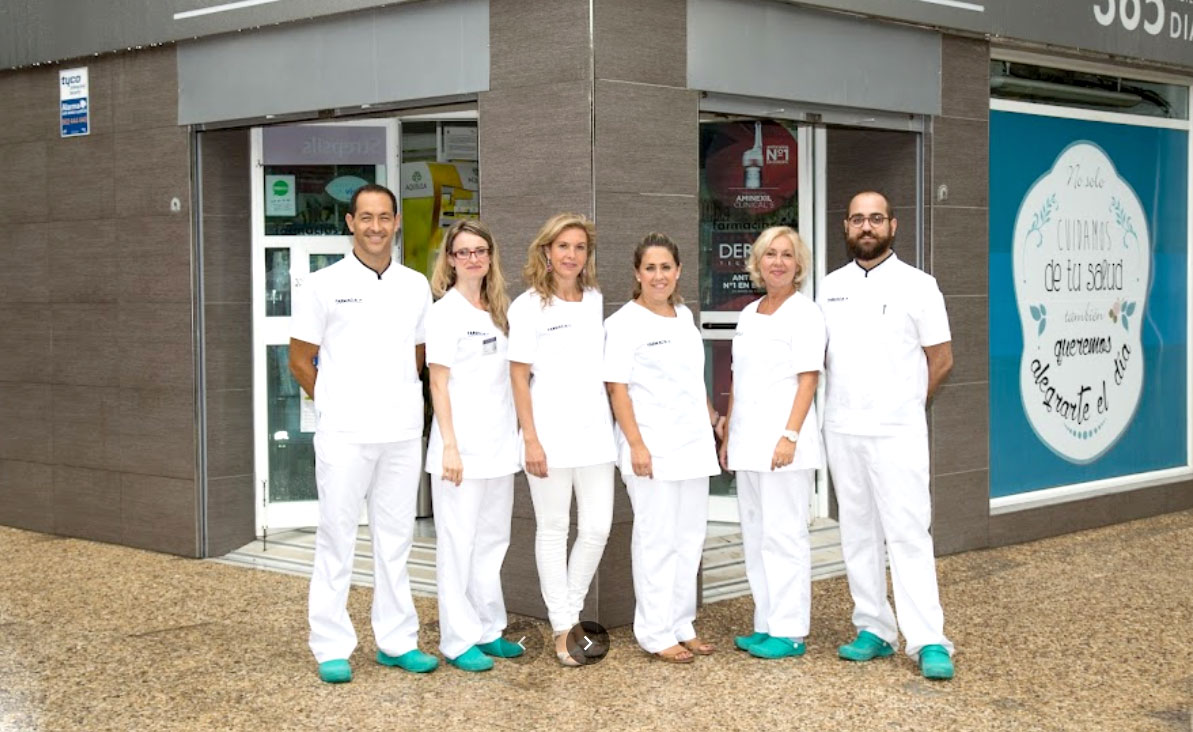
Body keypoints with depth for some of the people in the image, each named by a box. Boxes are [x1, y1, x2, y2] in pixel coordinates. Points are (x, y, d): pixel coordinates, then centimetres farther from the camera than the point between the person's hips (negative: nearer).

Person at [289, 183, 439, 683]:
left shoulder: (416, 287, 9)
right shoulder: (323, 286, -1)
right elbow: (300, 362, 3)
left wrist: (399, 402, 10)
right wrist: (338, 407, 5)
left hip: (403, 433, 4)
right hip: (344, 434, -3)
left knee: (395, 539, 10)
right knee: (336, 539, 1)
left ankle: (397, 641, 19)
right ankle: (332, 647, 9)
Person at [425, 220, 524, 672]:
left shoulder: (497, 311, 13)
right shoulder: (446, 312, -5)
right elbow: (439, 383, -9)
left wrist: (518, 435, 8)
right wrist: (449, 445, -15)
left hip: (498, 445, 7)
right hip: (462, 445, -7)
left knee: (493, 540, 12)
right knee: (458, 542, -1)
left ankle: (488, 631, 22)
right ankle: (458, 640, 5)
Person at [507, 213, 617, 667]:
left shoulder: (596, 301, 10)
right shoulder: (529, 306, -3)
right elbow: (519, 375, -5)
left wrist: (619, 424, 11)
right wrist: (530, 439, -10)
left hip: (595, 431, 4)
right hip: (550, 434, -4)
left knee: (597, 528, 2)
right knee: (554, 531, 4)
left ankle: (571, 610, 21)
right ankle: (562, 629, 13)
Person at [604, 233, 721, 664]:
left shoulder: (684, 316, 14)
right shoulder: (625, 322, -6)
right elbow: (616, 386, -11)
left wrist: (712, 417, 21)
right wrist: (636, 445, -16)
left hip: (693, 445, 7)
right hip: (652, 449, -7)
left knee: (689, 539, 10)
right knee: (657, 540, -3)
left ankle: (681, 626, 20)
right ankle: (656, 634, 5)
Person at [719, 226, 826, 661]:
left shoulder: (804, 313, -5)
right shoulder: (748, 315, 17)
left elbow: (808, 379, -12)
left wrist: (790, 436, -20)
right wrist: (729, 437, 17)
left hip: (782, 441, -8)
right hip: (749, 441, 8)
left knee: (783, 534, -6)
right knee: (754, 534, 10)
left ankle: (789, 632, 0)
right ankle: (766, 624, 19)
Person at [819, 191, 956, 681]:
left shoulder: (916, 285, -3)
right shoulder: (830, 287, 10)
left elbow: (941, 360, 1)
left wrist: (902, 405, 5)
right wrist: (847, 406, 6)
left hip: (897, 433, -5)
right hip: (841, 431, 5)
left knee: (908, 534, -7)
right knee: (858, 533, 9)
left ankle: (928, 641, -5)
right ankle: (874, 630, 18)